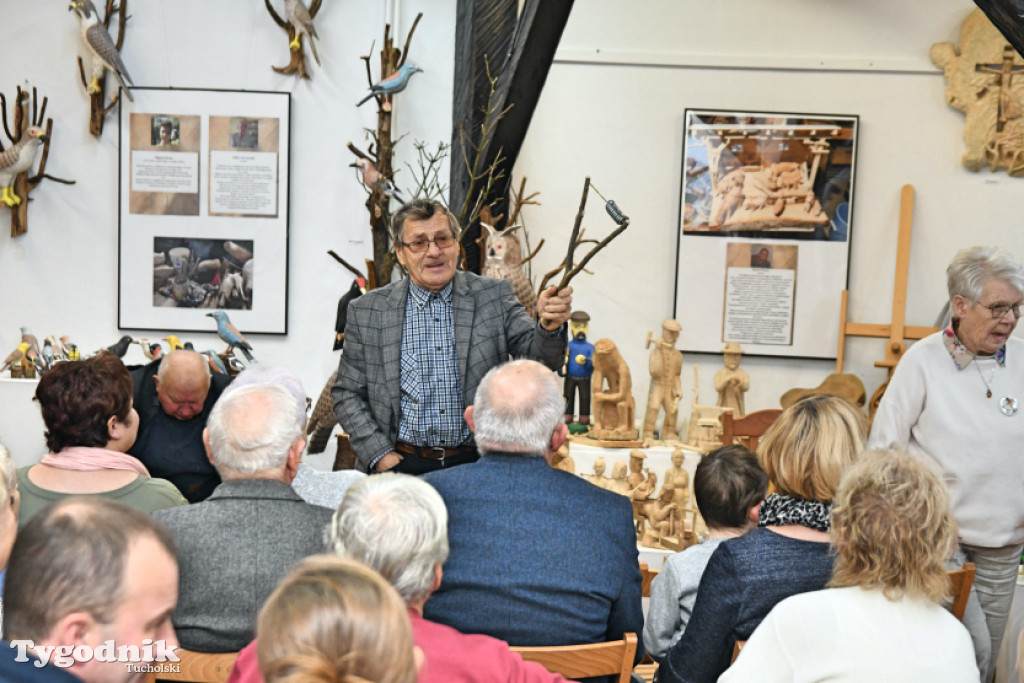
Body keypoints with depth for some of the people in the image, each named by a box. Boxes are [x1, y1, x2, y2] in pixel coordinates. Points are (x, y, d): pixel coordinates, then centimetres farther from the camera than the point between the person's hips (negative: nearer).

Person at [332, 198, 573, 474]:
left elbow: (537, 358, -5)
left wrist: (548, 327, -27)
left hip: (477, 465, 1)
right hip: (402, 464, 0)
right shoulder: (367, 311, 5)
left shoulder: (494, 297, 4)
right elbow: (347, 393, 9)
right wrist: (379, 454, -3)